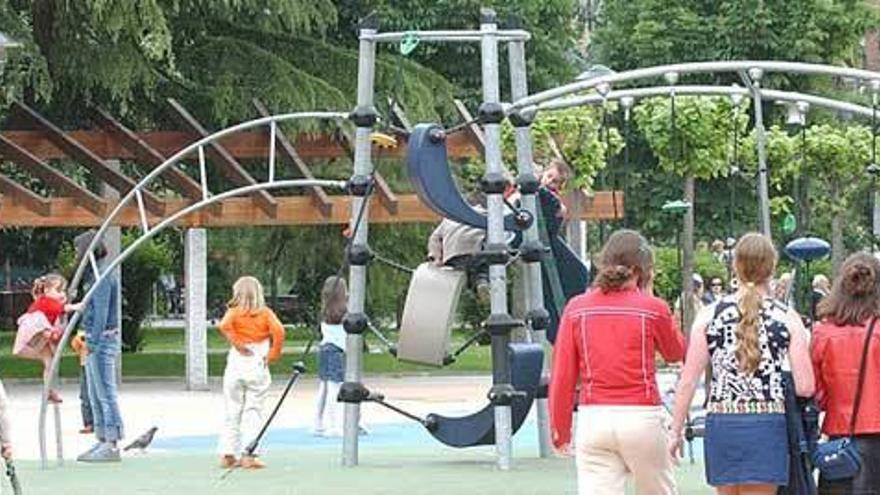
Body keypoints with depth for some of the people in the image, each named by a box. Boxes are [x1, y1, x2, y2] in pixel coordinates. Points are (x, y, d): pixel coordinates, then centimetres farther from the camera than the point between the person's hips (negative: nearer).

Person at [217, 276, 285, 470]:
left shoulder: (234, 312, 3)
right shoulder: (266, 313, 3)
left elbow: (224, 326, -18)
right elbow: (279, 331, -13)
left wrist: (237, 344, -9)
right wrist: (273, 354, -3)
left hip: (236, 364, 1)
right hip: (257, 366, -1)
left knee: (232, 411, 10)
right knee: (253, 411, 1)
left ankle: (228, 455, 12)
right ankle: (248, 455, -6)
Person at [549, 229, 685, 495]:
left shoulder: (576, 308, 1)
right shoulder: (652, 308, -3)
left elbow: (562, 375, 2)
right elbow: (676, 353, 16)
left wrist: (560, 429, 11)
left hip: (592, 416, 1)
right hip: (642, 416, -1)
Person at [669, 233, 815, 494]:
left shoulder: (709, 316, 2)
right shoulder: (787, 318, -1)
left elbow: (688, 382, 1)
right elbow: (805, 387, -6)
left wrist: (676, 431, 8)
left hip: (721, 424, 2)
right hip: (768, 424, -2)